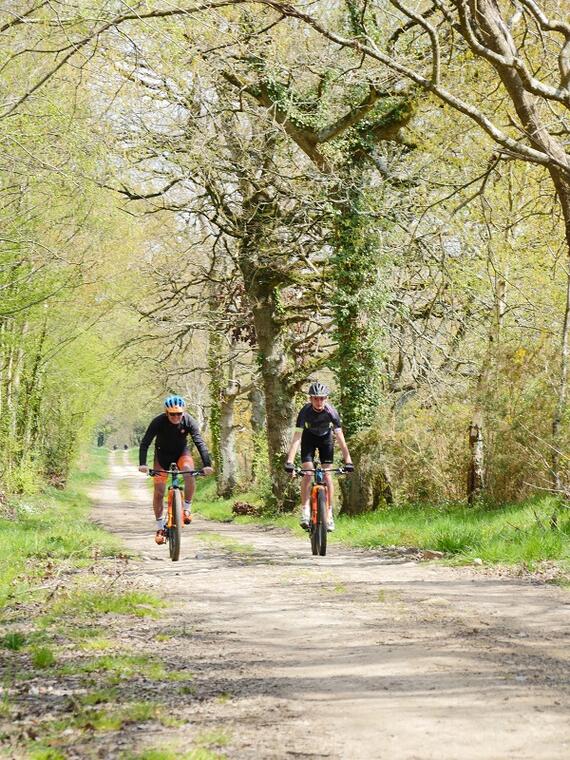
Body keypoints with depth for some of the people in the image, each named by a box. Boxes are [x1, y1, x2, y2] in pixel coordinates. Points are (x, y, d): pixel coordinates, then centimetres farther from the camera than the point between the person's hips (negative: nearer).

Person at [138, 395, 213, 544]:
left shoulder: (189, 421, -24)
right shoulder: (158, 422, -26)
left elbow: (200, 442, -28)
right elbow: (145, 443, -29)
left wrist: (207, 464, -40)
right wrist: (142, 464, -44)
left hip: (181, 453, 0)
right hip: (162, 455, 0)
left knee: (189, 473, -32)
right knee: (159, 491, -7)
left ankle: (187, 508, -13)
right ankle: (160, 527, 8)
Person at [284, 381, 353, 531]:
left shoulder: (331, 411, -31)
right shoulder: (305, 411, -32)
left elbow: (340, 436, -32)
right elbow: (297, 437, -36)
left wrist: (348, 460, -39)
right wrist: (289, 461, -44)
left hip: (326, 438, 0)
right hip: (309, 437, 0)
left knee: (327, 475, -8)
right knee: (307, 473, -17)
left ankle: (329, 513, -1)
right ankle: (305, 511, -11)